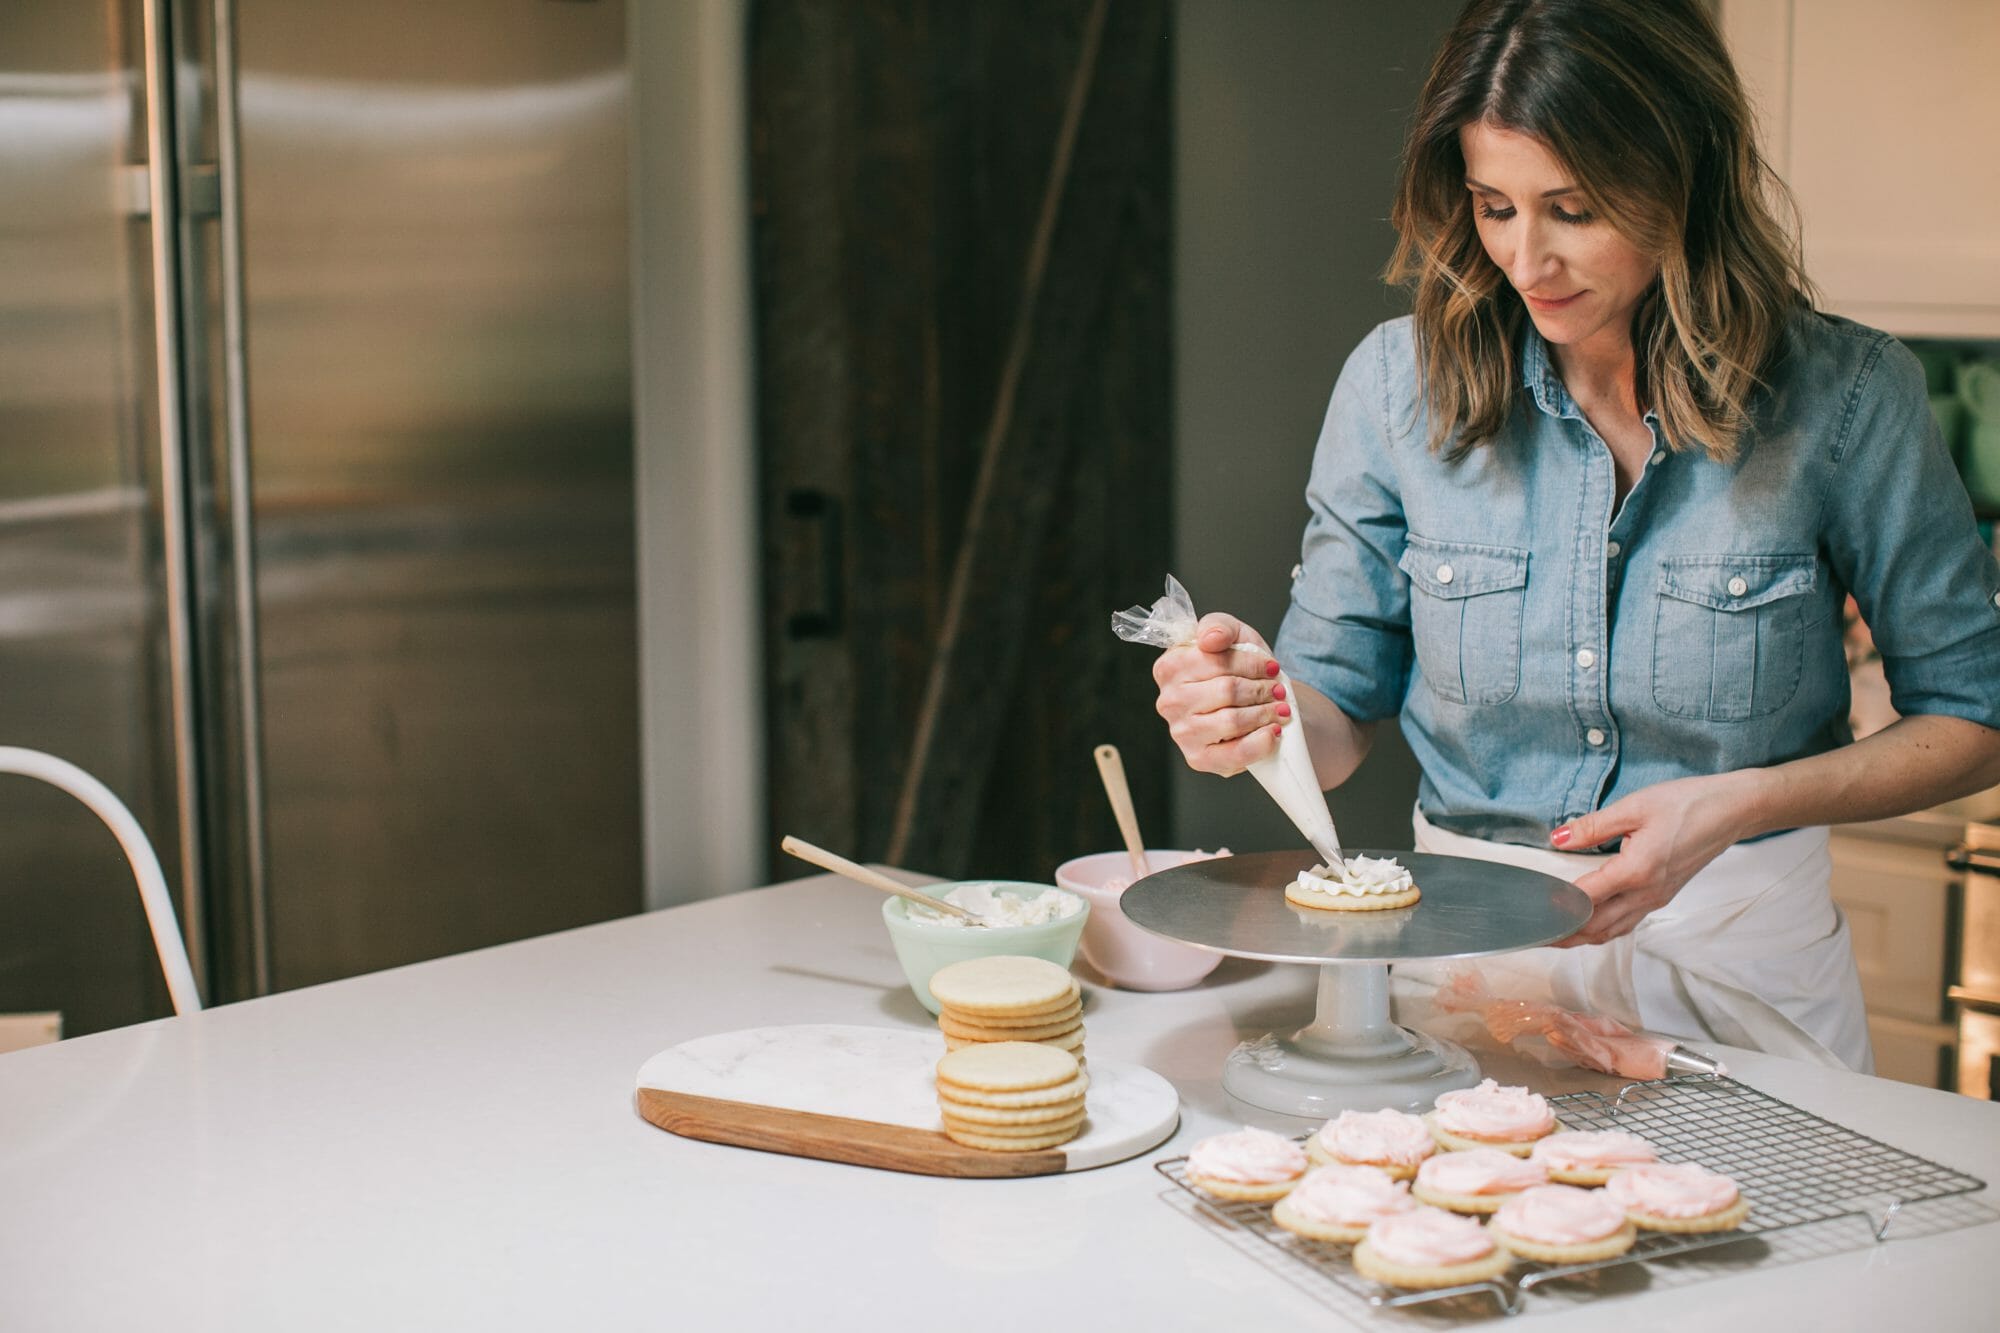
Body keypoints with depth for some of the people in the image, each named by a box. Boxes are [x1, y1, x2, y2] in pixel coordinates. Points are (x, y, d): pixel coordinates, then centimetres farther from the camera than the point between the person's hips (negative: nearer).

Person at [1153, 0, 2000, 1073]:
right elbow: (1340, 705, 4)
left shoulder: (1843, 397, -8)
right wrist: (1254, 715, -19)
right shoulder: (1401, 380, -4)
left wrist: (1736, 805, -14)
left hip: (1735, 958, -1)